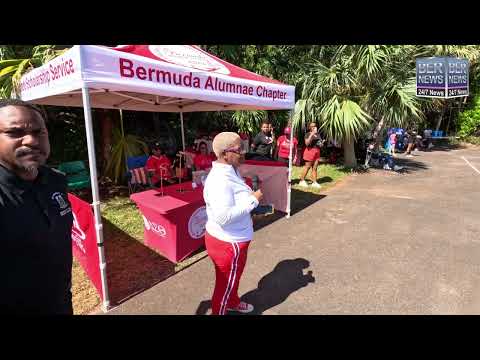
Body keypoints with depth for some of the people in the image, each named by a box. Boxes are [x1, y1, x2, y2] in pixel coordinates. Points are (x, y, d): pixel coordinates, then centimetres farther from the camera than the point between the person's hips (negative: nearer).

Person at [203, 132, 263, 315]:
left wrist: (251, 195, 0)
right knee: (225, 283, 16)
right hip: (227, 243, -10)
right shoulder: (220, 179, -31)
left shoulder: (231, 171, 1)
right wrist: (253, 200, -29)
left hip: (233, 239, 10)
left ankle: (233, 302, 58)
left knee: (233, 278, 32)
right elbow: (223, 216, -37)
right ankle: (219, 312, 42)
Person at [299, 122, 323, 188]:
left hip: (317, 152, 7)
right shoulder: (308, 134, -4)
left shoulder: (317, 134, 16)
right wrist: (312, 134, -20)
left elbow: (319, 142, 29)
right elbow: (307, 143, -19)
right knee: (307, 167, -2)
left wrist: (321, 144, 6)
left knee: (315, 168, 5)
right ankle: (302, 180, 8)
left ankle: (314, 182, 8)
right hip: (310, 150, -6)